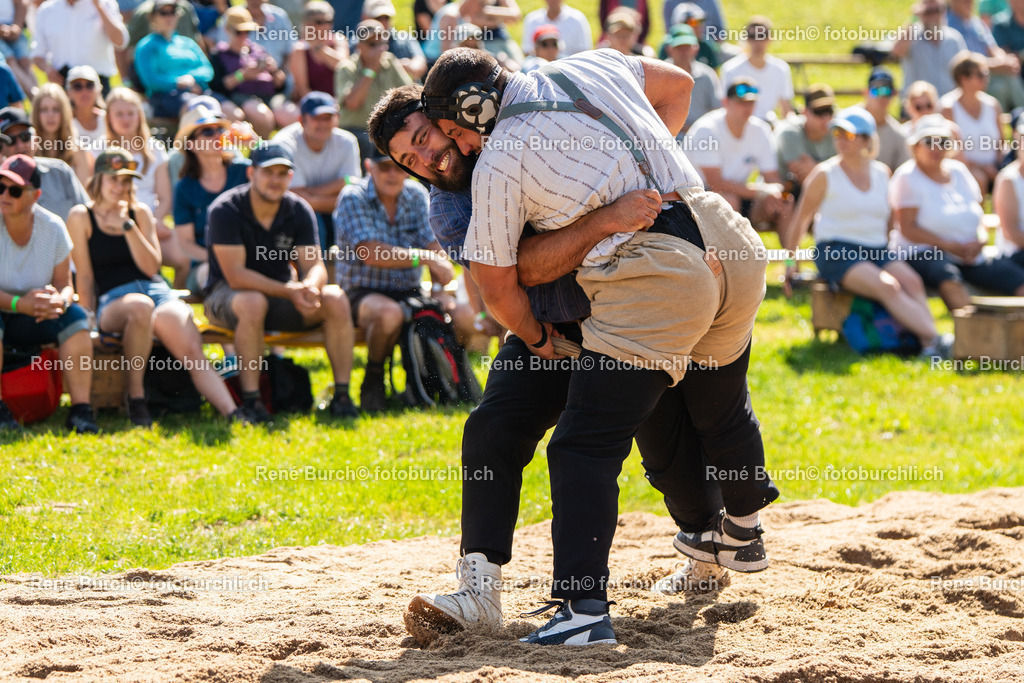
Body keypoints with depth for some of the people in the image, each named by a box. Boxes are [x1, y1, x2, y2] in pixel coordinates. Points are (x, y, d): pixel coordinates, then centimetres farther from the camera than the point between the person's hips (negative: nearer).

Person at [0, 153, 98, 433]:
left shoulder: (53, 228, -4)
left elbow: (65, 285, -1)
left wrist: (59, 301, -26)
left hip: (34, 321, 3)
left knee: (76, 316, -22)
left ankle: (80, 408, -23)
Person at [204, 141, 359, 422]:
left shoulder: (299, 211, -2)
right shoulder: (225, 211, -17)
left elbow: (314, 265, -7)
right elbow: (236, 276, -24)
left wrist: (311, 287, -33)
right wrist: (289, 291, -33)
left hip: (281, 292, 5)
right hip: (226, 295, -5)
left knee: (335, 299, -20)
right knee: (253, 303, -40)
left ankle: (342, 394, -15)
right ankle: (250, 400, -33)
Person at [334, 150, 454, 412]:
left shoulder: (416, 196, 8)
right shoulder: (353, 198, -9)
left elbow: (434, 247, 3)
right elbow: (370, 253, -20)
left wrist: (441, 286, -16)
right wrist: (424, 258, -23)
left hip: (410, 292, 5)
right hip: (362, 292, -5)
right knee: (389, 314, -40)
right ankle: (373, 383, -13)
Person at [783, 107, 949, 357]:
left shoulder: (881, 173, 14)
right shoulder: (825, 174, 2)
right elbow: (801, 220, 9)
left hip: (878, 251, 4)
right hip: (836, 252, -4)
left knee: (911, 280, -28)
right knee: (887, 287, -31)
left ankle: (928, 344, -43)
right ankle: (934, 337, -42)